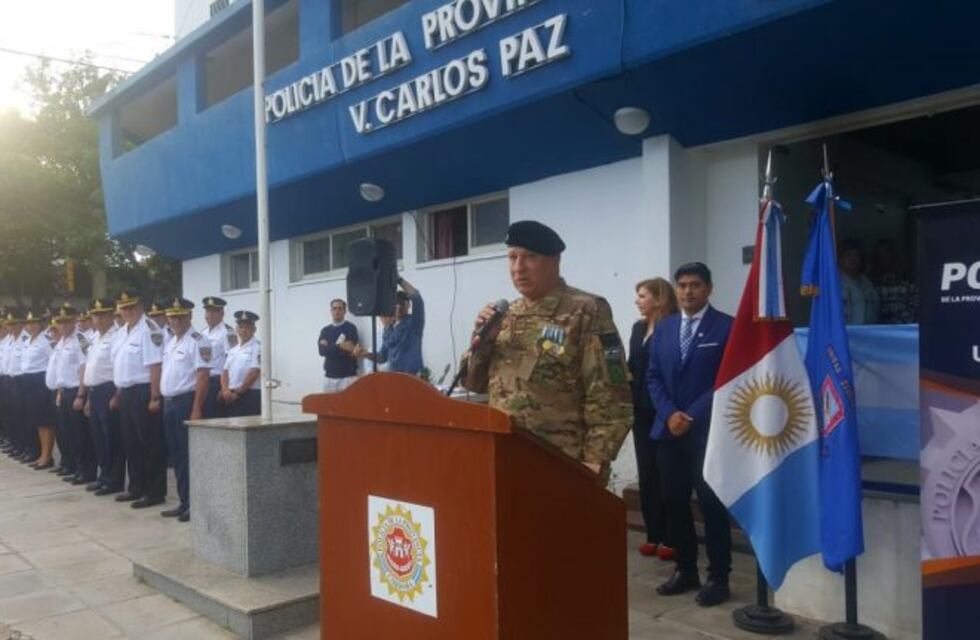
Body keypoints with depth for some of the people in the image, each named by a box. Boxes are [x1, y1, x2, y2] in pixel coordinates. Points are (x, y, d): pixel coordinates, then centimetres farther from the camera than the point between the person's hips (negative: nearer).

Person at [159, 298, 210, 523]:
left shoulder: (197, 341, -11)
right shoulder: (170, 342, 16)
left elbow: (203, 377, -17)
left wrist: (196, 409, -21)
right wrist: (163, 401, 14)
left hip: (186, 402, -9)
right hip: (169, 403, 9)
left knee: (190, 454, -4)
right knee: (177, 455, 12)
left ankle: (194, 504, 3)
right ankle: (184, 502, 20)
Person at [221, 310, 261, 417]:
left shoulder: (258, 348, -5)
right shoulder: (233, 350, 18)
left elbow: (254, 373, -13)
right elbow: (225, 372, 13)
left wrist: (237, 393, -11)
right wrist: (226, 391, -5)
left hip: (250, 396, -7)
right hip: (230, 398, 7)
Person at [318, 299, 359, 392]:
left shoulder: (350, 328, 0)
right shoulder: (325, 330, 12)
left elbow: (349, 351, -10)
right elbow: (322, 350, -3)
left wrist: (329, 348, -7)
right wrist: (340, 347, -12)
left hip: (348, 375, -4)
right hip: (330, 376, 4)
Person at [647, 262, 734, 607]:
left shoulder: (726, 327, -4)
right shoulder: (664, 327, 12)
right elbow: (653, 376, 10)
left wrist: (692, 416, -14)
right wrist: (669, 413, -5)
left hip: (707, 430, -5)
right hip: (669, 429, 5)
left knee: (712, 503, 2)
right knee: (674, 502, 9)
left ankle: (718, 577, 13)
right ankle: (685, 569, 23)